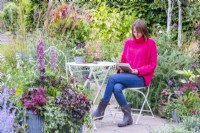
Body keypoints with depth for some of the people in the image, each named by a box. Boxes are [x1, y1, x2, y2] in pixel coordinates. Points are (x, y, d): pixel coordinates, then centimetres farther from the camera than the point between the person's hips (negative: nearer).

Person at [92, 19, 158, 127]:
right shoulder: (128, 43, 15)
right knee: (116, 88, -32)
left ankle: (101, 110, -20)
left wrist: (138, 71, -16)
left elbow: (152, 64, -2)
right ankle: (127, 116, -20)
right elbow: (123, 61, 19)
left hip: (141, 77, -5)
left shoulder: (150, 43, 1)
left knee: (113, 78, -27)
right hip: (127, 75, 5)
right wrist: (121, 69, -4)